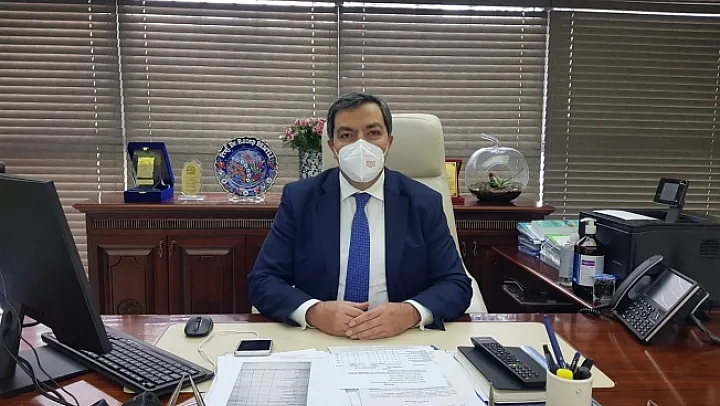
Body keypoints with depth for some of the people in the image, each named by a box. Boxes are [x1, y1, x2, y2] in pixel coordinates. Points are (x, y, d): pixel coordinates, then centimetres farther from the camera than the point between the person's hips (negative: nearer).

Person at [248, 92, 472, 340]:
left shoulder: (424, 203, 2)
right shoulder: (298, 198, 1)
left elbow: (456, 284, 0)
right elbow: (261, 281, -1)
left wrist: (410, 313, -20)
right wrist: (314, 312, -20)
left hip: (400, 342, 1)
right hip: (319, 341, 0)